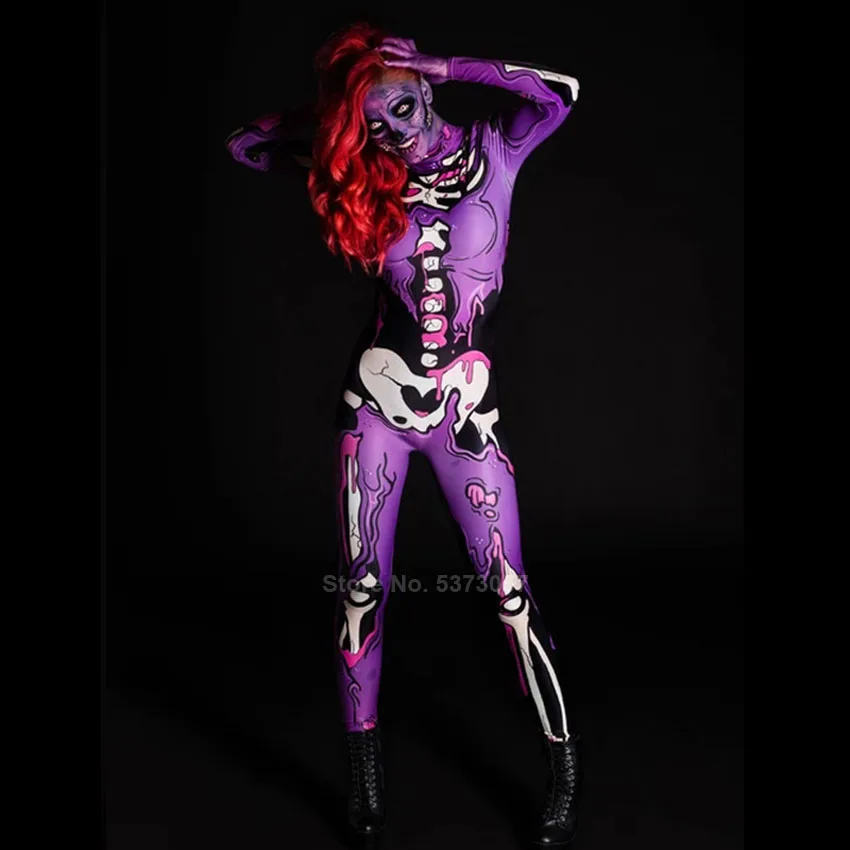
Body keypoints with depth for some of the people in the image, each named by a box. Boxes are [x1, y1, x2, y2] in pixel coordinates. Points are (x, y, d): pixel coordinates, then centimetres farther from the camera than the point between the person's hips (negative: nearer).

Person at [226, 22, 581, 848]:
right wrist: (324, 118, -1)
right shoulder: (370, 177, 4)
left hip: (467, 404, -2)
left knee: (508, 584, -2)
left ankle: (564, 770, 16)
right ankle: (363, 767, 23)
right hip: (377, 396, 2)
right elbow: (244, 145, 10)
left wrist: (441, 66, -14)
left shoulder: (492, 151, 1)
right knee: (362, 584, 4)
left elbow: (559, 92, -19)